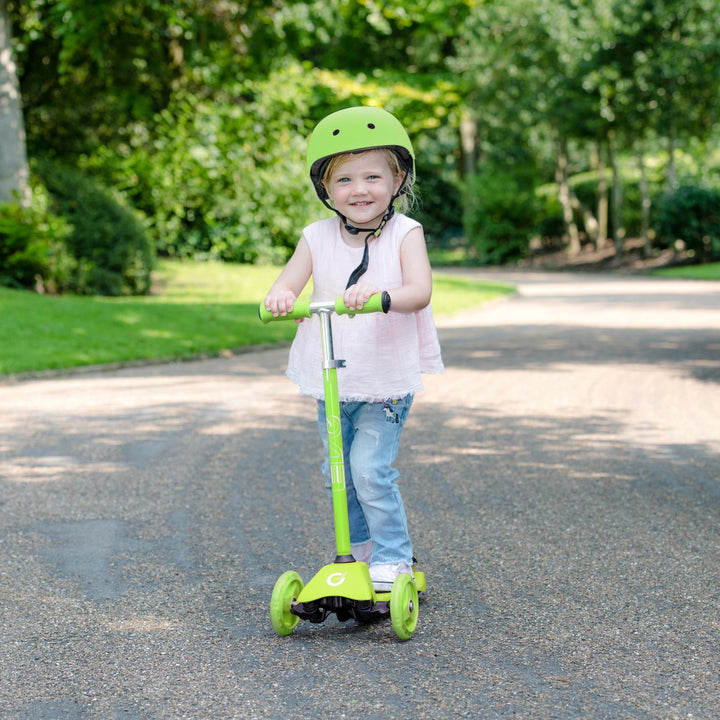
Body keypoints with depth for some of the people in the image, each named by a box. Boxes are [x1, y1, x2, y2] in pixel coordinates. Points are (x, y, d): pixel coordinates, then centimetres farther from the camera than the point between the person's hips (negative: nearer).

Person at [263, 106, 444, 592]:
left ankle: (393, 558, 2)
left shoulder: (404, 233, -9)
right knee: (339, 473, 13)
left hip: (387, 380, -4)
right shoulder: (318, 237, 0)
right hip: (332, 379, 5)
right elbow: (290, 281, -6)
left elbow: (420, 291, -22)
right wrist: (280, 296, -30)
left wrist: (378, 293, -41)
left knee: (370, 469, -13)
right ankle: (360, 548, 33)